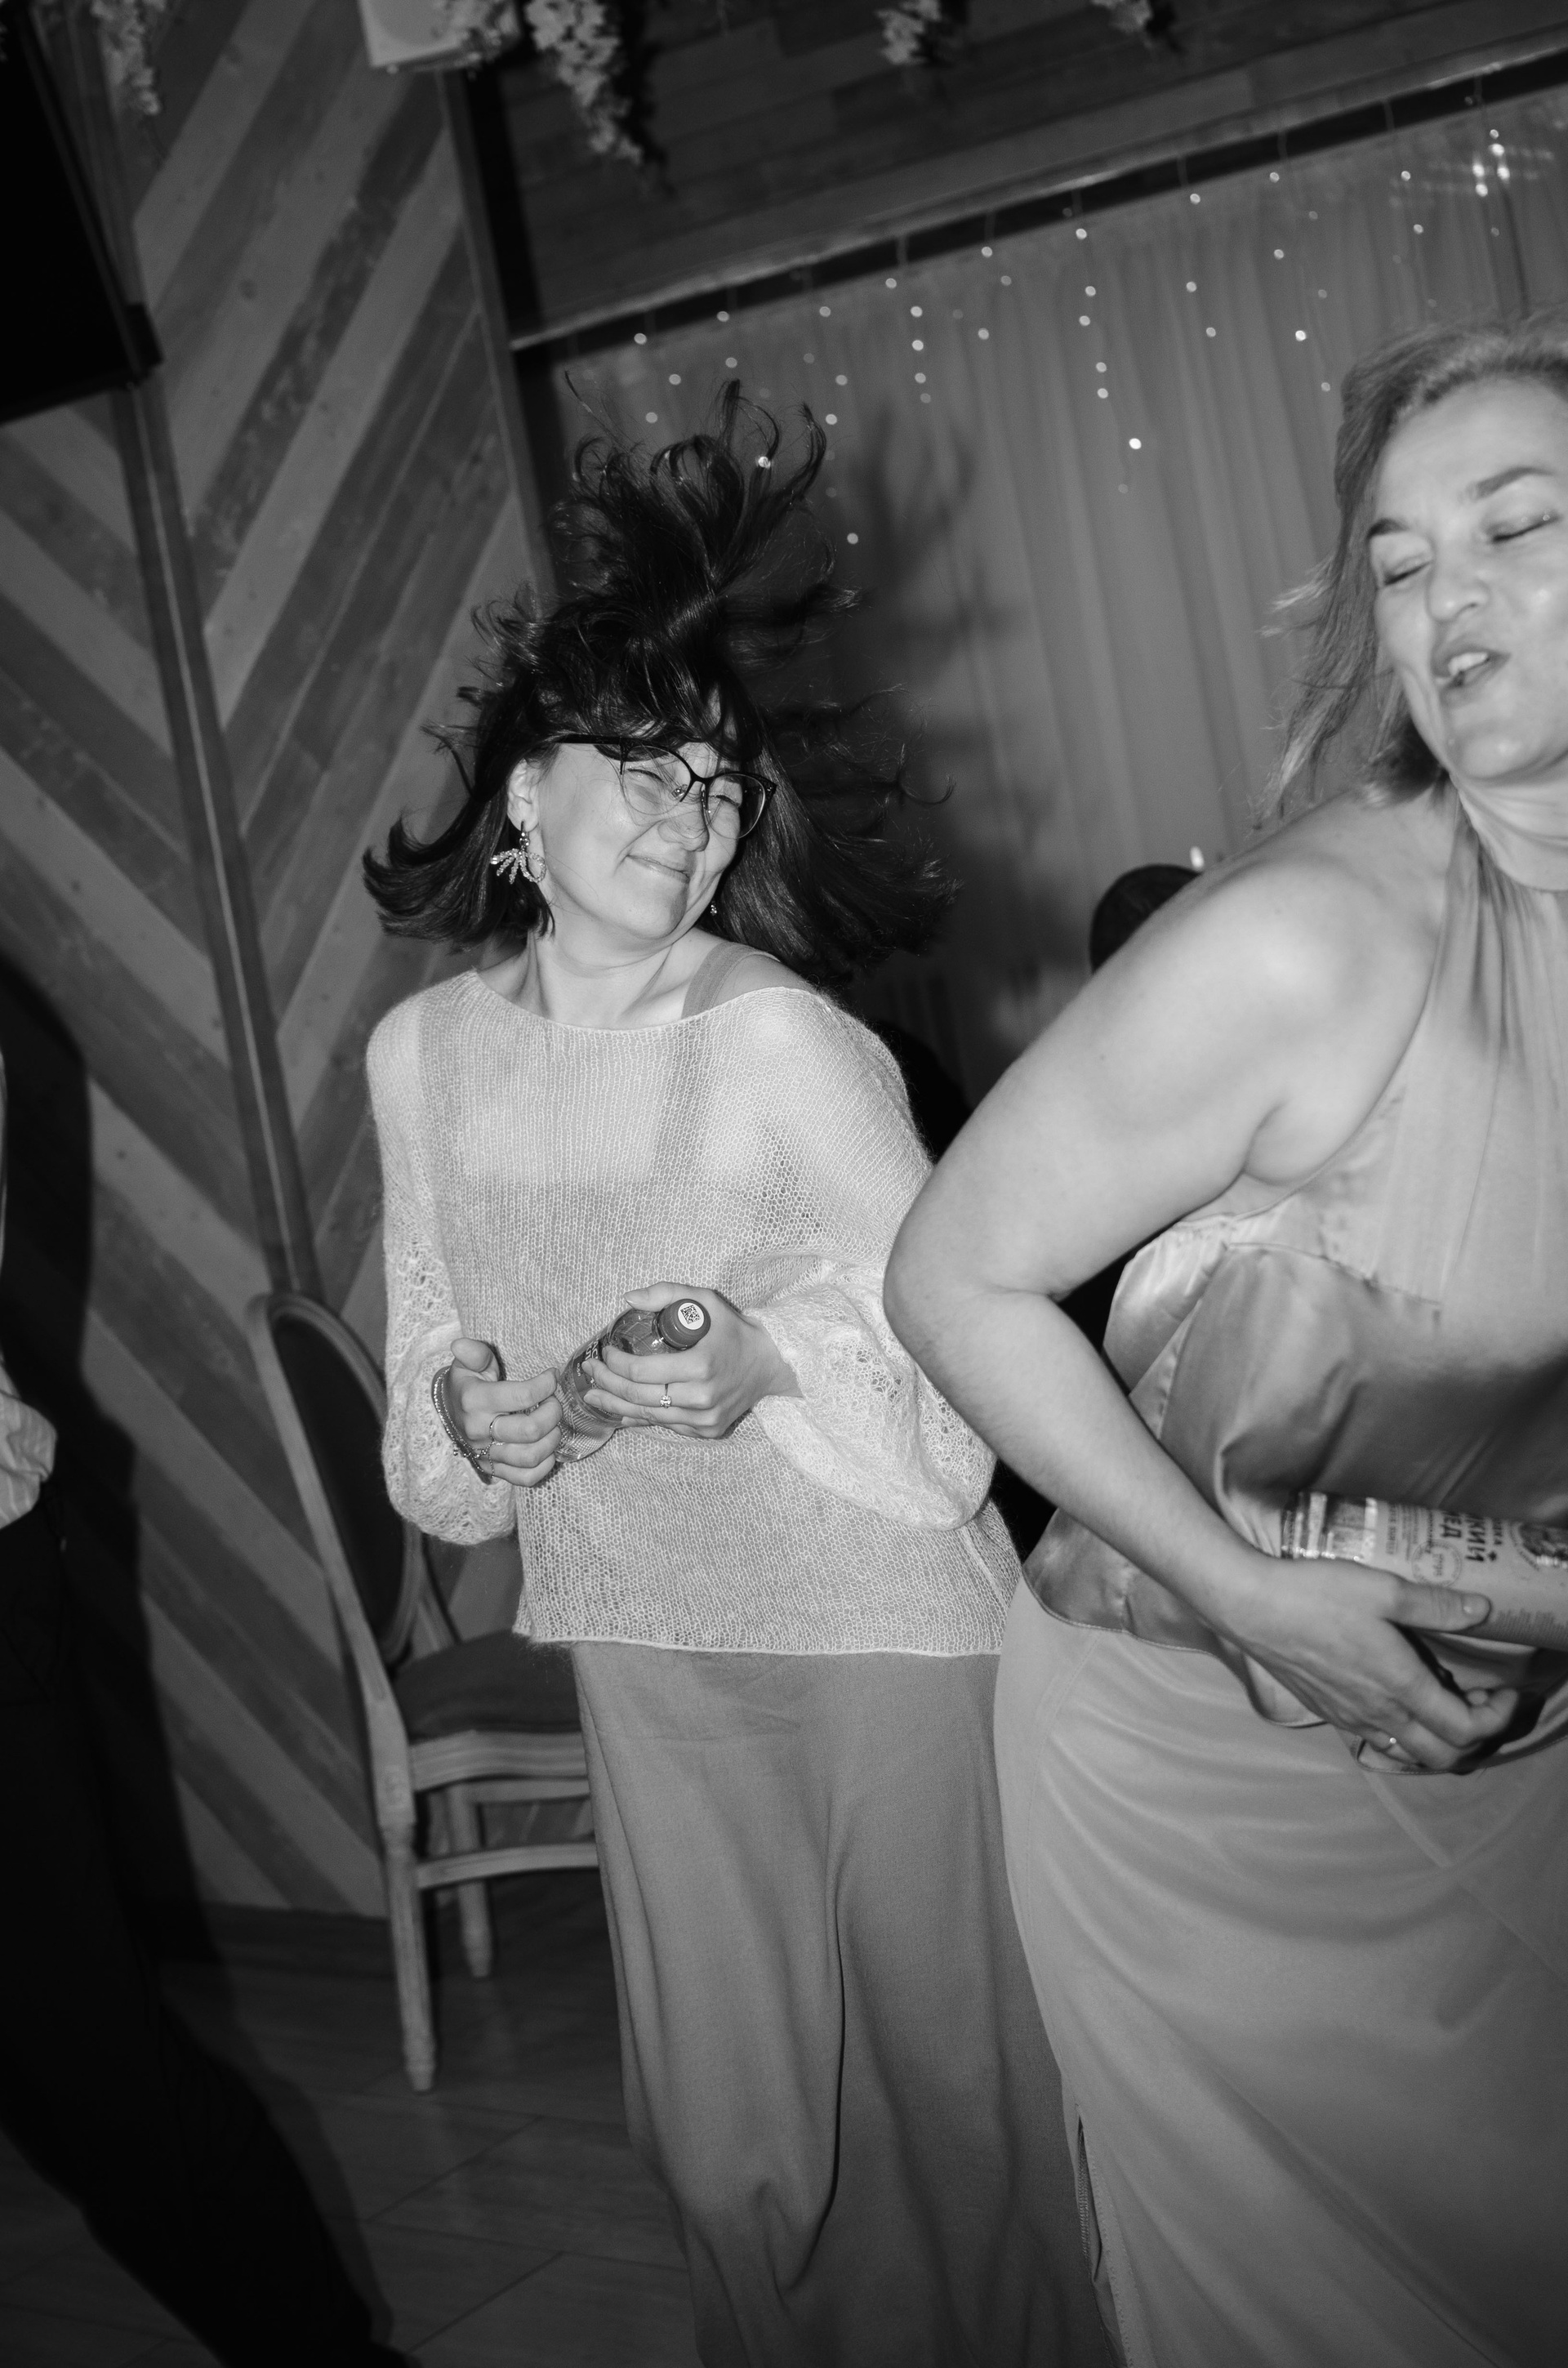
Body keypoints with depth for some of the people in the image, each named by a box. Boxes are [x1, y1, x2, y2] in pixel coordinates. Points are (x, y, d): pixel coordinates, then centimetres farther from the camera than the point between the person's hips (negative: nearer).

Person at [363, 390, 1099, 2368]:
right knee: (731, 2141, 13)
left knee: (948, 2078, 10)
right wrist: (467, 1413, -10)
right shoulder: (423, 1051, 0)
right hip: (639, 1635, 4)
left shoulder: (780, 1036, -15)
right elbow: (429, 1349, 11)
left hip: (882, 1624, -4)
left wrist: (776, 1357, -25)